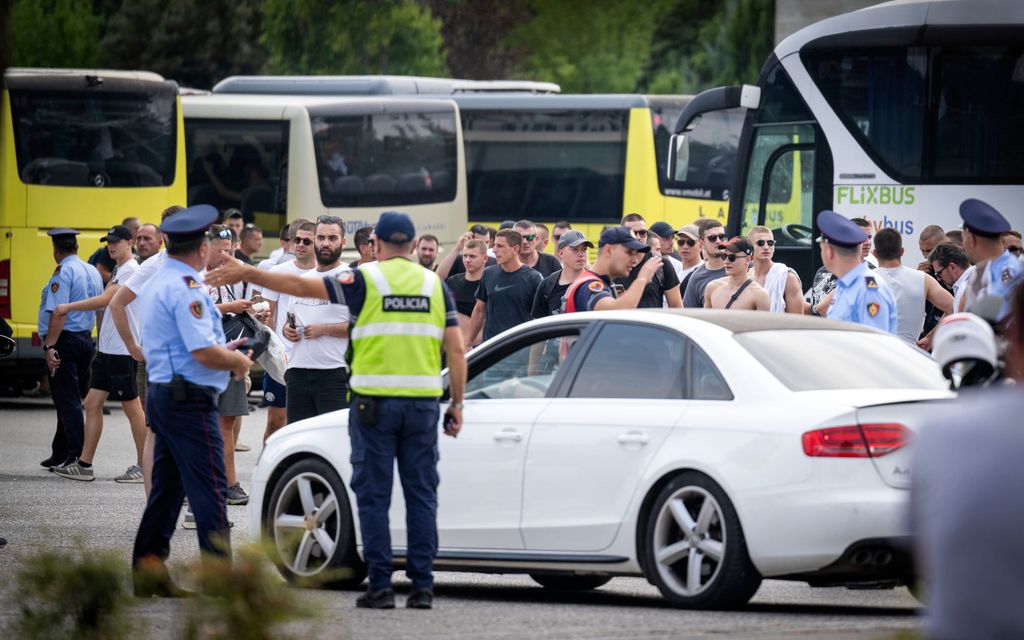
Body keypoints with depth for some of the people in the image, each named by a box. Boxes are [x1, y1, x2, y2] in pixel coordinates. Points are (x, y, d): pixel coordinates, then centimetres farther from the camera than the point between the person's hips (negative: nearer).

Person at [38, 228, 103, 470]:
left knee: (67, 402, -6)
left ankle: (78, 457, -11)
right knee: (72, 401, 14)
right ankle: (60, 454, 21)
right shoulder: (93, 272, 12)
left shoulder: (63, 272, -13)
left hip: (64, 341, -8)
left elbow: (59, 313, -21)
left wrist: (50, 346, -22)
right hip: (86, 339, 8)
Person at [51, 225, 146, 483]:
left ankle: (143, 466, 4)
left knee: (132, 407, -3)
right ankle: (84, 465, 9)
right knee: (92, 403, 7)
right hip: (107, 349, 10)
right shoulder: (119, 271, 17)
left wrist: (69, 307, -14)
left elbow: (104, 300, -20)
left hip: (123, 351, -10)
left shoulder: (130, 270, -14)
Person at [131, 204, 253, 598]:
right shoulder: (185, 287, -16)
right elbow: (205, 354, -23)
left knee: (167, 488, 13)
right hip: (190, 399, -10)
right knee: (209, 489, -9)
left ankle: (147, 569, 15)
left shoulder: (156, 283, 16)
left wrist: (222, 349, 21)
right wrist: (238, 362, -5)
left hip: (162, 393, 10)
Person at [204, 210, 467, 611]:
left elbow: (300, 286, -2)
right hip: (423, 401, 3)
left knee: (374, 495, 3)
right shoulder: (435, 285, 7)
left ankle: (380, 585, 1)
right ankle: (422, 585, 4)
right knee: (421, 494, 6)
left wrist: (248, 274, 8)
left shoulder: (366, 280, -2)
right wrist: (457, 403, 10)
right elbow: (456, 350, 4)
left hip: (375, 401, -3)